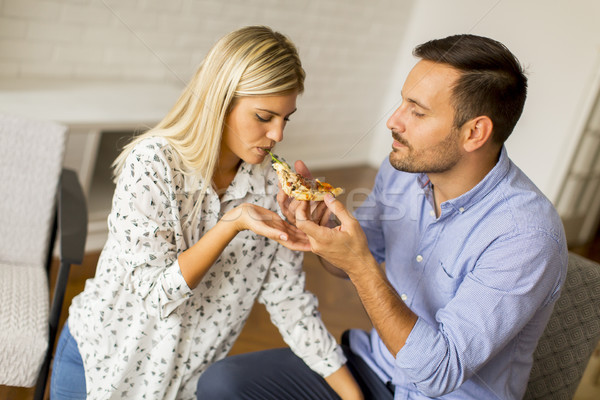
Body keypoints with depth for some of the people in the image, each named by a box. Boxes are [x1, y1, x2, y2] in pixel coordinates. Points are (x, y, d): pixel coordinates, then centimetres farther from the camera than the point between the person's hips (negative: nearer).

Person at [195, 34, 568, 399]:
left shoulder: (526, 235, -28)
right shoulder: (402, 168, -7)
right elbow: (349, 266, 7)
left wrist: (360, 263, -34)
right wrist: (319, 228, -15)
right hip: (374, 362, 6)